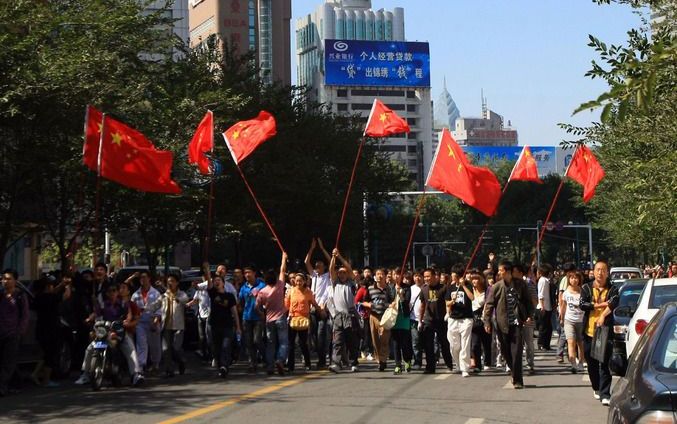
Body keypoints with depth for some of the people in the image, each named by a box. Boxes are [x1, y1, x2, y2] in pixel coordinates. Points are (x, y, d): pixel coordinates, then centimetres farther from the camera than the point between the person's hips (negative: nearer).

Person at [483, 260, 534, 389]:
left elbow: (528, 300, 11)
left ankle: (517, 380, -5)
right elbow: (489, 305, 1)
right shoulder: (496, 287, 2)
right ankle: (514, 374, 27)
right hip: (502, 324, 1)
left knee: (516, 352, -8)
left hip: (517, 323, -1)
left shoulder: (520, 284, 3)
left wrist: (529, 315, -1)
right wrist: (487, 322, -7)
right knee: (506, 352, 7)